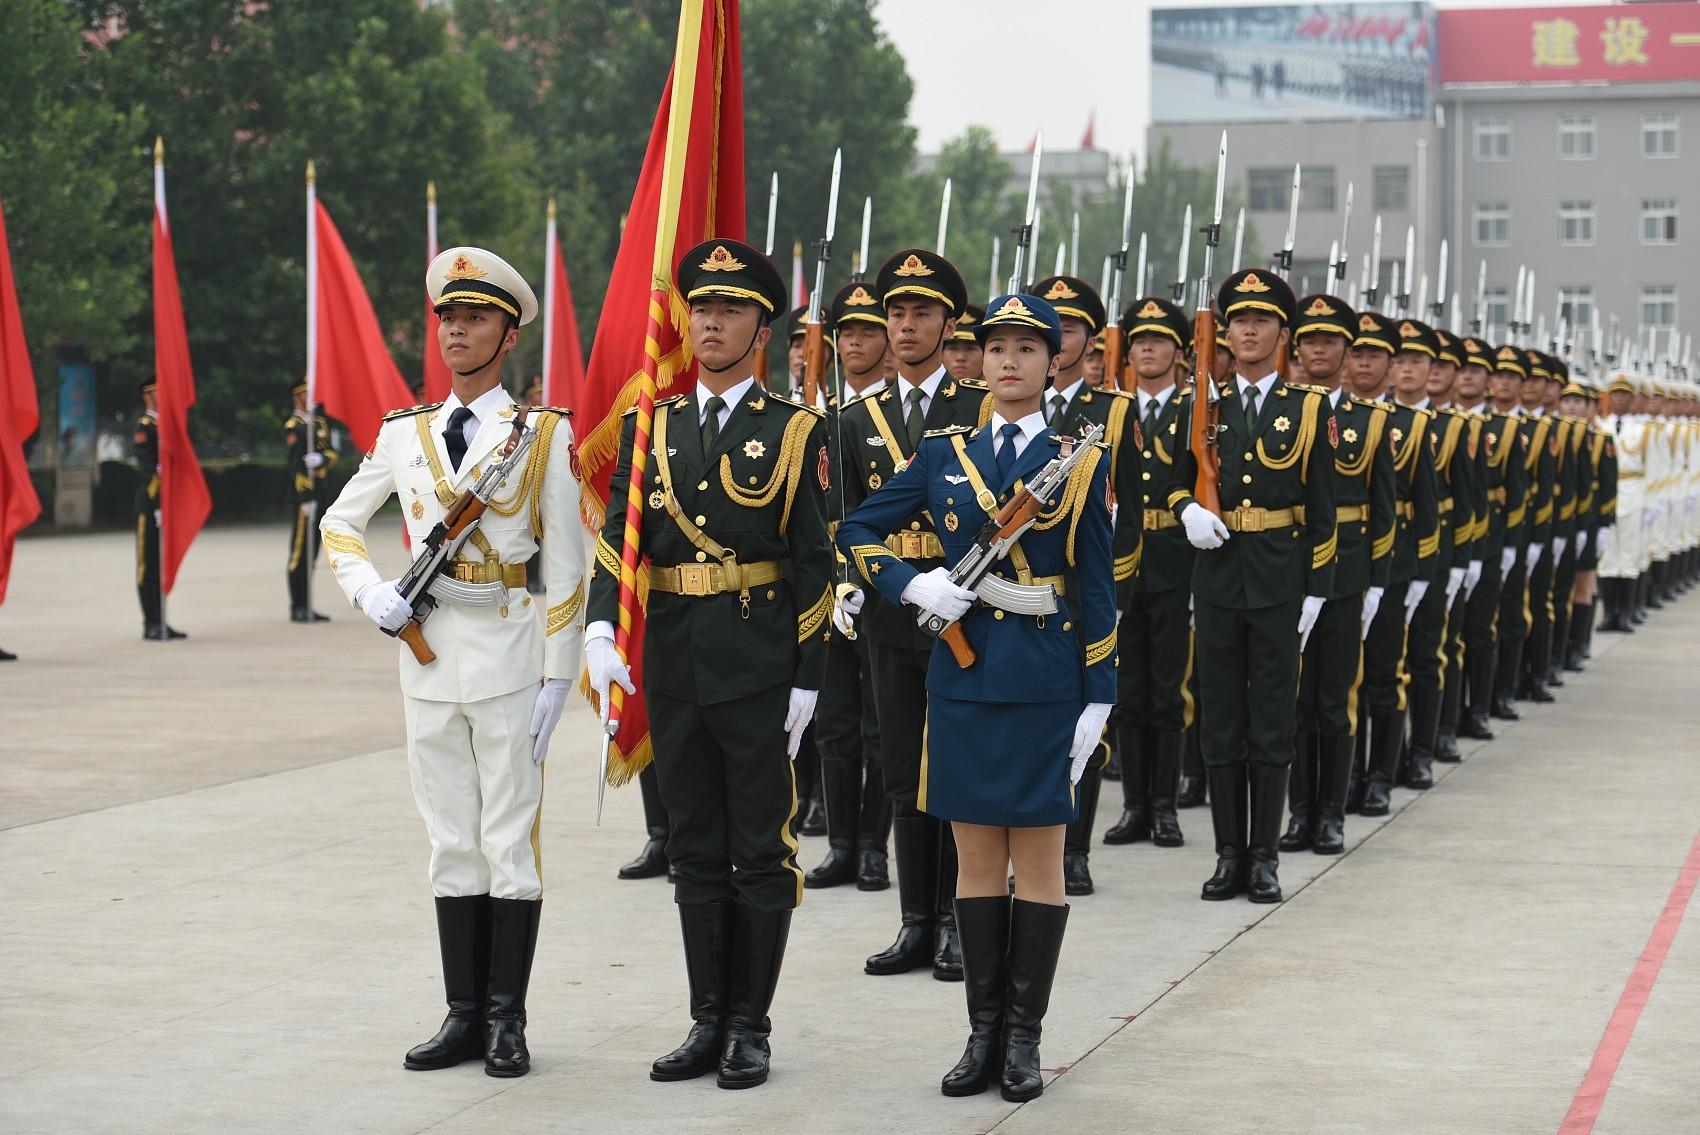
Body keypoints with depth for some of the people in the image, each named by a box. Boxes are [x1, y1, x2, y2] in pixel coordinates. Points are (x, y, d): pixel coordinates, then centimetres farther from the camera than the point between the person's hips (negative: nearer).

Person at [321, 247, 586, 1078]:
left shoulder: (544, 434, -2)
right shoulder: (404, 432, 9)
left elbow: (565, 567, -4)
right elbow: (338, 524, 20)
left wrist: (557, 675, -9)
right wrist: (370, 593, 1)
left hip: (506, 652, -4)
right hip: (427, 653, 4)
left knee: (510, 839, -1)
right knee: (451, 842, 8)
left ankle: (507, 1020, 5)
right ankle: (465, 1015, 14)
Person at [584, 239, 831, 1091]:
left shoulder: (794, 432, 0)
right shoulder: (652, 428, 10)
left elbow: (813, 564, -3)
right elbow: (618, 539, 2)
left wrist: (806, 678, -8)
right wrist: (600, 630, -15)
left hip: (759, 668, -4)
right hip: (674, 667, 4)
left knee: (760, 851, 2)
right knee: (696, 851, 10)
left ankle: (750, 1027, 10)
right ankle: (709, 1022, 18)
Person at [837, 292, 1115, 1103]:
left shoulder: (1080, 461, 1)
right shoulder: (944, 453, 7)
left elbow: (1096, 587, 0)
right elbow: (857, 529, 11)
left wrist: (1098, 698, -4)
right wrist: (913, 585, -7)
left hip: (1046, 678, -2)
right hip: (964, 669, 2)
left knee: (1038, 856, 3)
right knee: (977, 856, 7)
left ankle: (1024, 1036, 10)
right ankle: (984, 1031, 14)